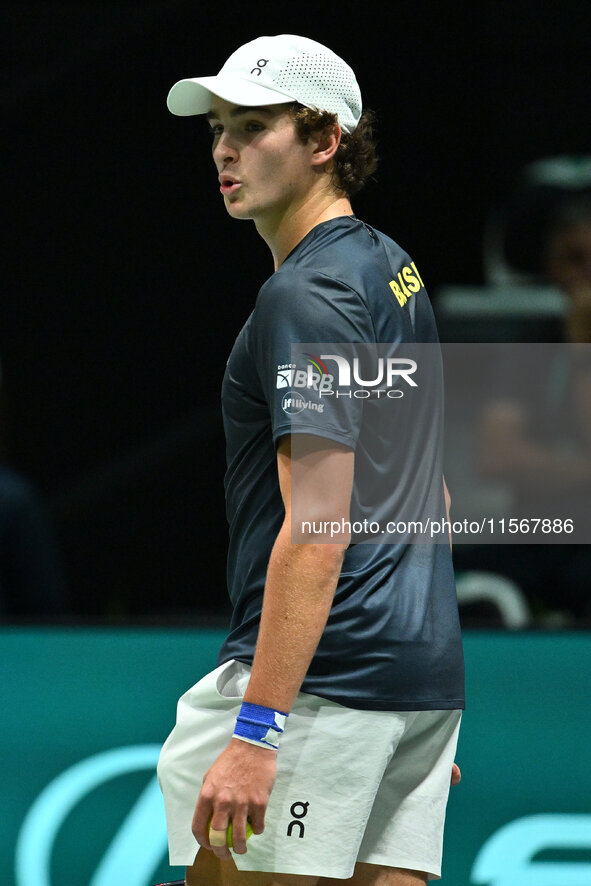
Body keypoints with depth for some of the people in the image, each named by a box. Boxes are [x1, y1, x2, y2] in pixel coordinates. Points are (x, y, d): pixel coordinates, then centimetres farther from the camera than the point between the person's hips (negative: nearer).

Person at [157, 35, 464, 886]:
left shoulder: (305, 295, -13)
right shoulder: (395, 272, 17)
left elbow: (318, 530, -21)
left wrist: (256, 729, -24)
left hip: (323, 678, -9)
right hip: (426, 671, 9)